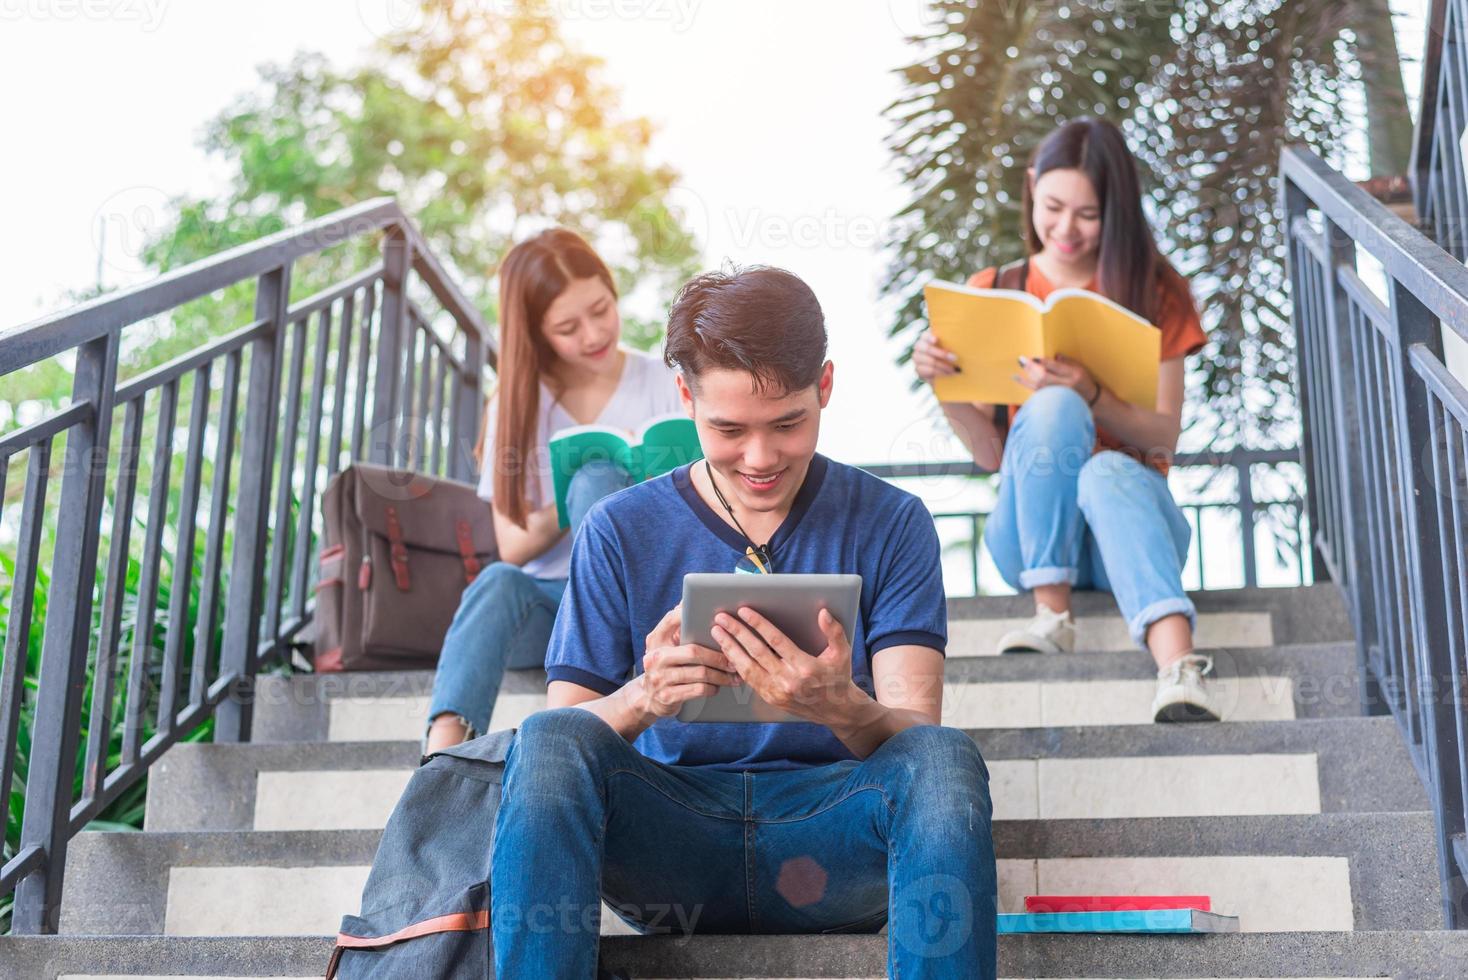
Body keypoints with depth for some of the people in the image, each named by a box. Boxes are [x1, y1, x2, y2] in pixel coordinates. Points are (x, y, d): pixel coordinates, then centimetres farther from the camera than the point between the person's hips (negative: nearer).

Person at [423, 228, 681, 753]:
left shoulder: (664, 385, 2)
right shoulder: (517, 402, 7)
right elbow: (514, 546, 2)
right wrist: (572, 502, -18)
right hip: (544, 601, 1)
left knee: (597, 477, -28)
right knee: (498, 581, -35)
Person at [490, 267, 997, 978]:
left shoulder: (890, 524, 5)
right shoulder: (620, 532, 6)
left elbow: (915, 734, -4)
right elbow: (562, 736, 0)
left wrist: (840, 708, -29)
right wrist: (644, 699, -24)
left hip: (829, 835, 0)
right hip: (672, 831, 1)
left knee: (944, 758, -32)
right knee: (549, 740, -29)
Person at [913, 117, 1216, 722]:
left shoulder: (1155, 291, 7)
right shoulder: (993, 292, 9)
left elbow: (1164, 437, -3)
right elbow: (990, 454, 4)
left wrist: (1090, 397, -21)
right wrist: (944, 385, -14)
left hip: (1129, 513, 0)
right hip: (1031, 532, 1)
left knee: (1110, 471, -37)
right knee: (1052, 408, -30)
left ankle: (1178, 666, -57)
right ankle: (1051, 613, -31)